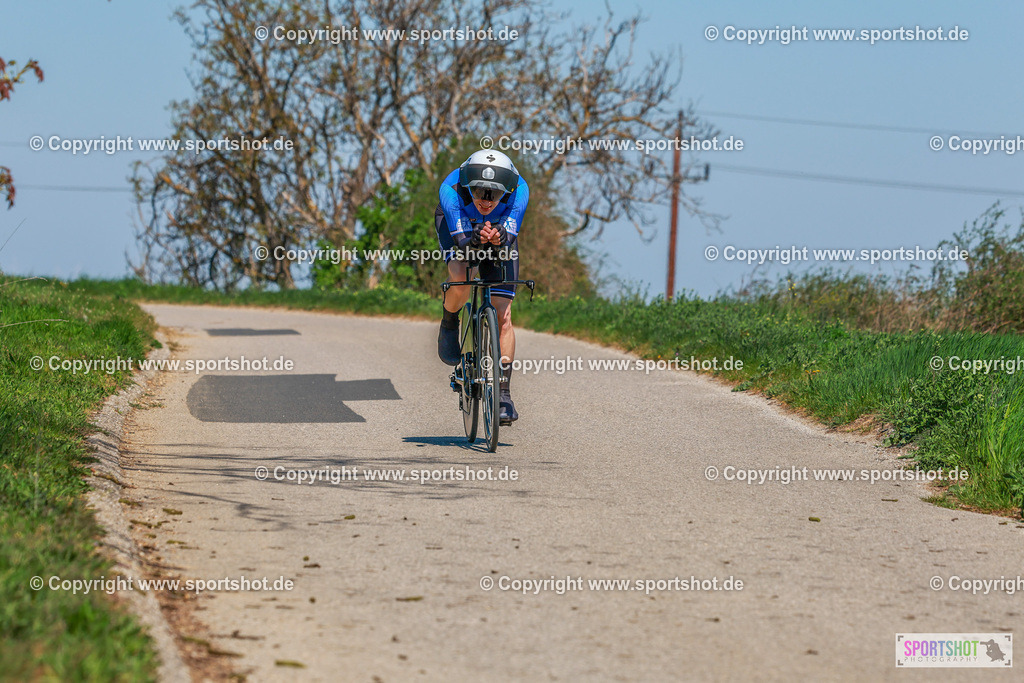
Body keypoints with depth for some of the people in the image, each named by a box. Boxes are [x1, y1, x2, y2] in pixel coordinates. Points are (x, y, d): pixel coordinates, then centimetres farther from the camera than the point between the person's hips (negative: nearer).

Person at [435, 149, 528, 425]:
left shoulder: (519, 191, -36)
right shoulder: (451, 190, -38)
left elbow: (510, 245, -37)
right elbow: (462, 243, -38)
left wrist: (500, 239, -60)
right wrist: (476, 241, -61)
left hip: (501, 229, 1)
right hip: (457, 226, -1)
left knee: (503, 314, -10)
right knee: (460, 282, -31)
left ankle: (504, 392, -3)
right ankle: (449, 324, 3)